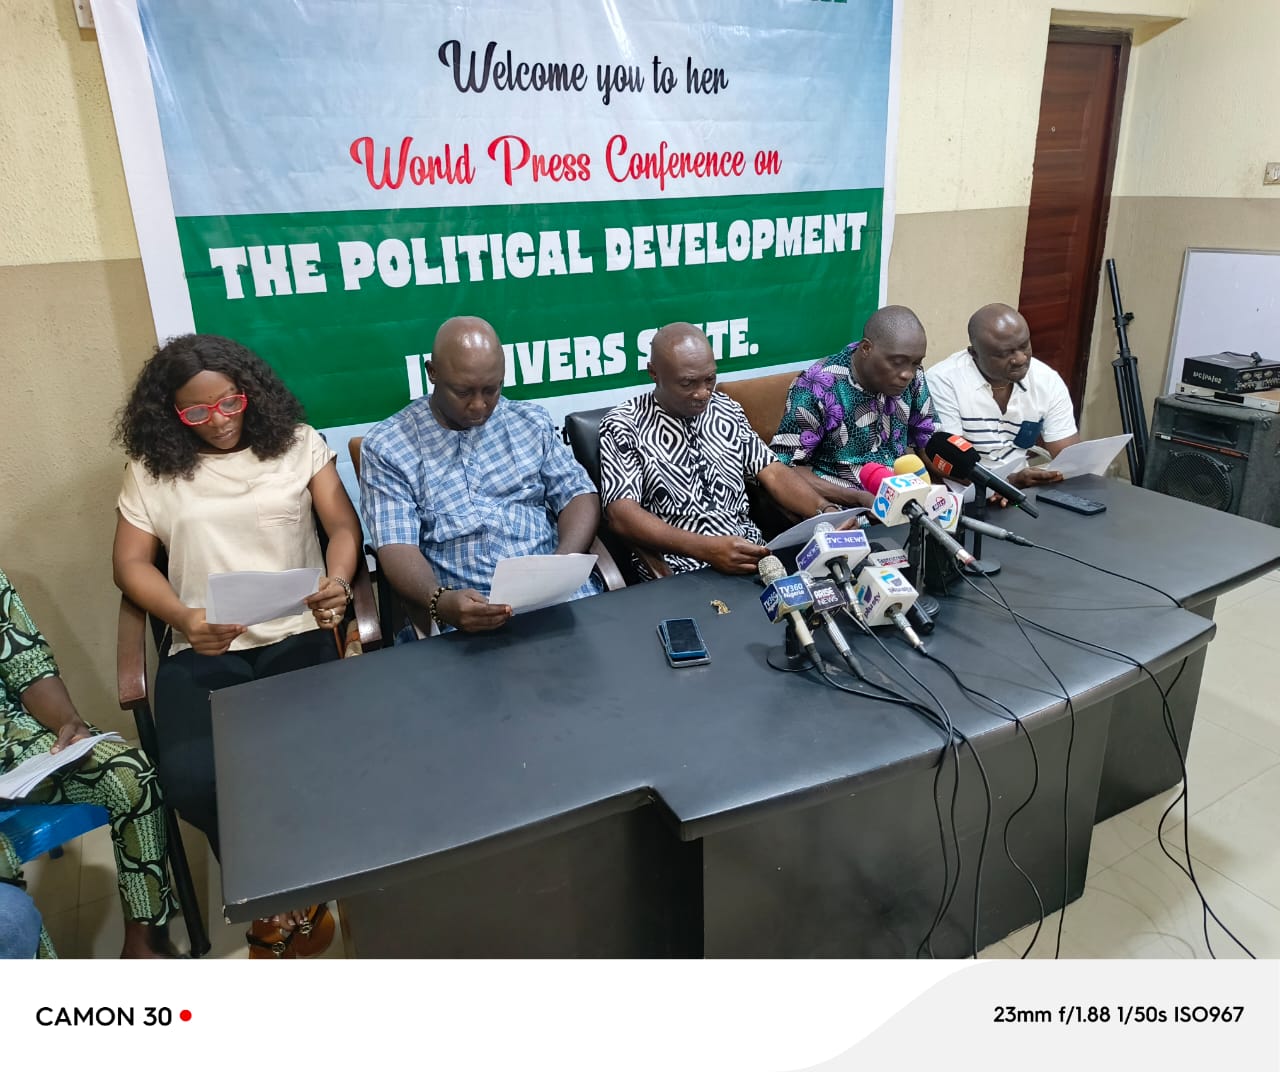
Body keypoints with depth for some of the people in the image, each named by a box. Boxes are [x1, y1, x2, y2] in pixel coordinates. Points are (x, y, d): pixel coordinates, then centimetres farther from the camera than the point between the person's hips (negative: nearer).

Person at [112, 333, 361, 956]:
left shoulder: (297, 443, 10)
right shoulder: (151, 469, 11)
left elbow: (343, 525, 7)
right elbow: (130, 563, 10)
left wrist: (337, 582, -14)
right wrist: (183, 619, -9)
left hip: (298, 635, 0)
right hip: (202, 651, 1)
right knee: (192, 781, -25)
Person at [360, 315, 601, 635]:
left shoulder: (532, 421, 12)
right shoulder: (387, 446, 2)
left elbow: (578, 494, 11)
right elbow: (396, 546, -6)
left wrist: (564, 561, -10)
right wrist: (439, 602, -27)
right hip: (463, 607, -3)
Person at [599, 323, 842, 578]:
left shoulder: (727, 410, 11)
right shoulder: (624, 425, -5)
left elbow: (772, 472, 10)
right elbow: (623, 516, -15)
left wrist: (826, 511, -9)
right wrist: (705, 548, -26)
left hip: (751, 555, 6)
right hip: (676, 571, -5)